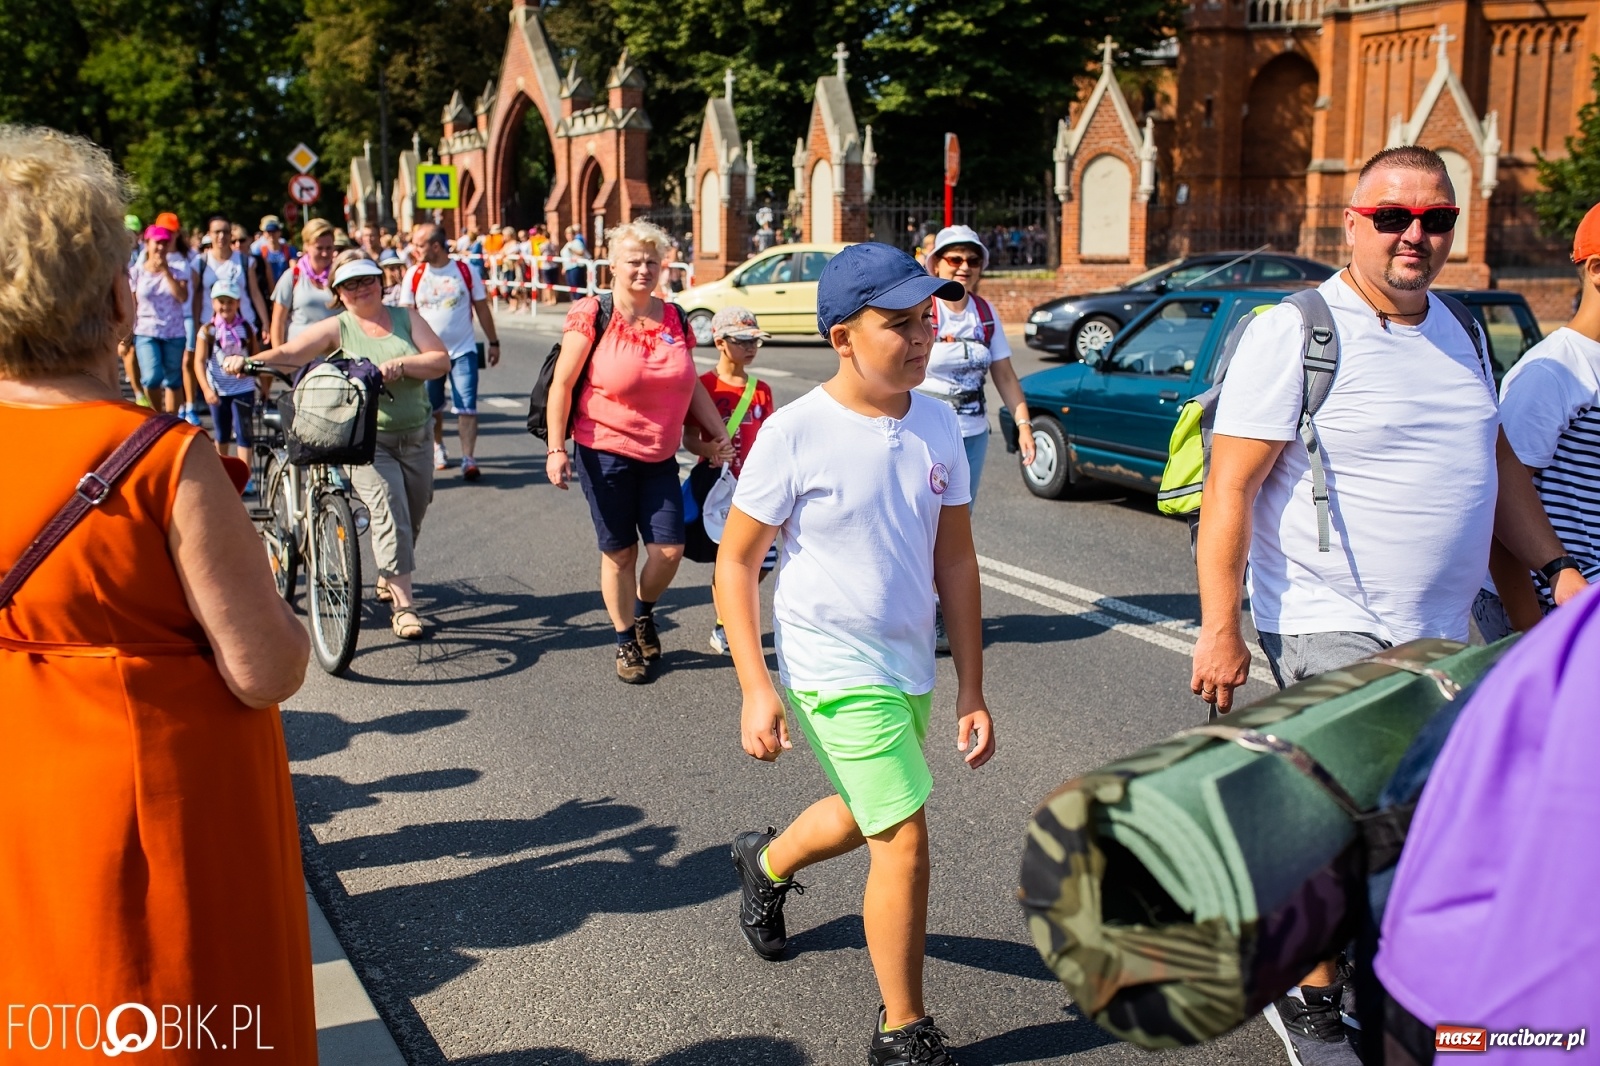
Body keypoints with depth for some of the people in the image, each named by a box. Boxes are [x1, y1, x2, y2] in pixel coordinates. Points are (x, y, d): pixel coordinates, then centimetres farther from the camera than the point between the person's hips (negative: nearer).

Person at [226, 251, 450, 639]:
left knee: (413, 517, 14)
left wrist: (401, 364, -19)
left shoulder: (406, 318, 7)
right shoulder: (336, 328, -2)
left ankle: (388, 579, 39)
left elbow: (441, 360, -2)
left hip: (415, 437, 4)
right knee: (389, 513, -18)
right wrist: (247, 361, -31)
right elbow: (289, 353, -14)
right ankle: (404, 604, -17)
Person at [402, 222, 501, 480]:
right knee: (432, 407, 13)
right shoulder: (413, 275, -1)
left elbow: (482, 309, 5)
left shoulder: (466, 271, -3)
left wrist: (493, 342, 6)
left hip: (463, 350, -1)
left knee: (467, 406, -8)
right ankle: (438, 449, 34)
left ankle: (468, 460, -6)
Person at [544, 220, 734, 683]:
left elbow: (692, 385, 13)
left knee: (670, 549, -1)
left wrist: (720, 435, 6)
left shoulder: (675, 319, 5)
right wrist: (556, 448, -14)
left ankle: (643, 612, 30)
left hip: (660, 457, 4)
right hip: (605, 454, -4)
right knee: (619, 552, 4)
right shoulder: (592, 315, -8)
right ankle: (625, 641, 23)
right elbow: (561, 384, -9)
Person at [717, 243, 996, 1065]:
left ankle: (766, 862, 56)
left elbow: (955, 561, 4)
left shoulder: (938, 427, -2)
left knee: (865, 818, 24)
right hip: (834, 670, -6)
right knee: (904, 841, -8)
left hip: (910, 668, 6)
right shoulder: (796, 434, -17)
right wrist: (755, 688, -17)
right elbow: (735, 563, -10)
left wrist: (972, 691, 4)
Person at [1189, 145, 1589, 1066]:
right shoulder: (1293, 333, -11)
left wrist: (1556, 568, 14)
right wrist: (1220, 629, -20)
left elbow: (1498, 462, 23)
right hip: (1329, 627, -7)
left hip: (1441, 633, 7)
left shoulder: (1458, 332, 12)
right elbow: (1229, 488, -15)